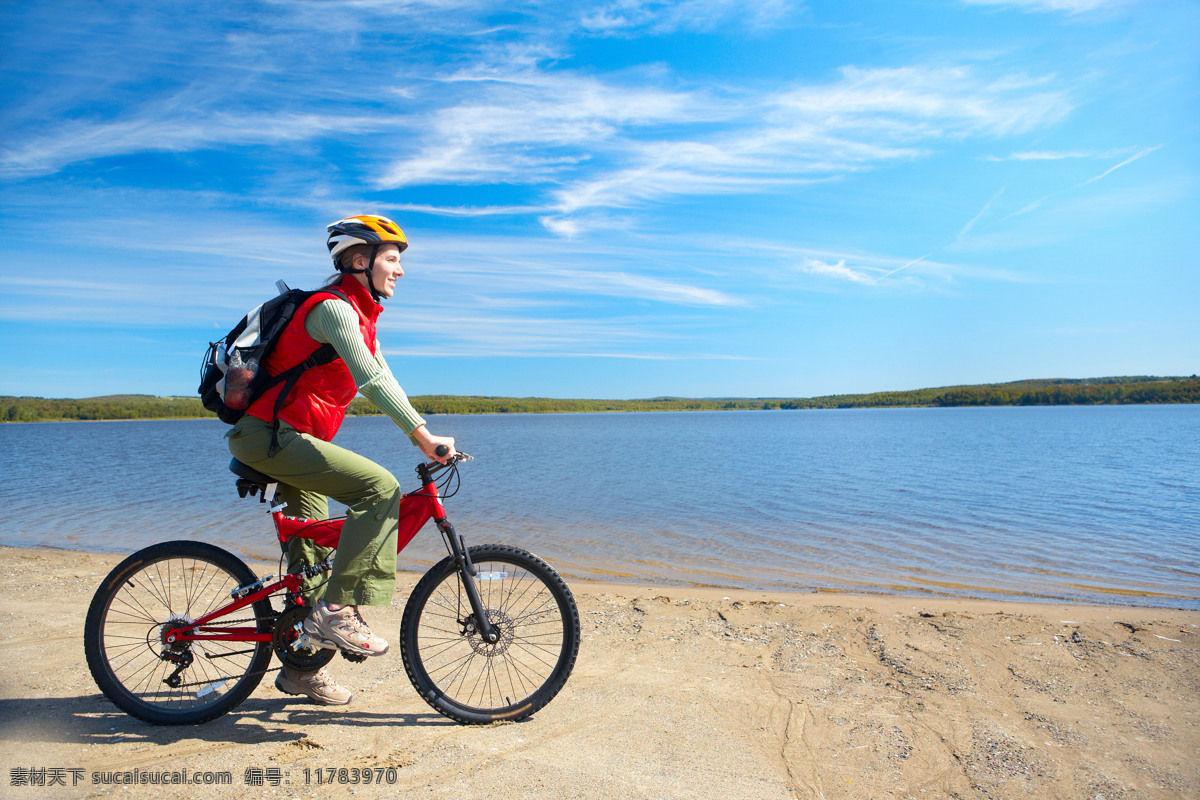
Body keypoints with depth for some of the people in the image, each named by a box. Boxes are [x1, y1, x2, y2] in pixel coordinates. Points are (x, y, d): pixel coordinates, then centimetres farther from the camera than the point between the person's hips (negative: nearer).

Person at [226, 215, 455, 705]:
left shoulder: (361, 318, 16)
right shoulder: (333, 307, -16)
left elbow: (384, 384, 13)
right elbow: (371, 382, -28)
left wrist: (423, 440, 4)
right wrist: (425, 436, -29)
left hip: (286, 438, 10)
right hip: (270, 436, -10)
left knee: (311, 553, 14)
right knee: (380, 488, -24)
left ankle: (301, 669, 28)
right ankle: (337, 610, -17)